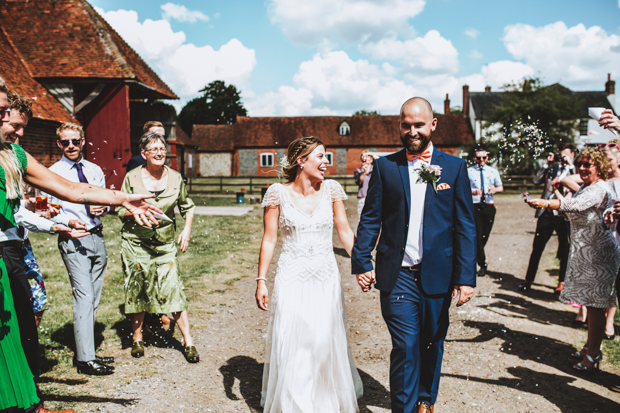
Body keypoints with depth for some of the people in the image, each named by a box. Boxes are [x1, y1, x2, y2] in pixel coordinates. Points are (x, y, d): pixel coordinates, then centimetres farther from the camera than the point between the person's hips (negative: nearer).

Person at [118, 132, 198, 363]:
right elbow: (121, 211, 2)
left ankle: (188, 342, 3)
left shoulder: (175, 178, 2)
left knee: (173, 290, -7)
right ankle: (137, 338, 28)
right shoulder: (132, 178, -3)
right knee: (136, 291, 8)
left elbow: (187, 207, 15)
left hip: (165, 245, 0)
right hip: (135, 244, 0)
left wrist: (187, 229, 1)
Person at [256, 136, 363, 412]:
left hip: (326, 278, 2)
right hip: (292, 279, -2)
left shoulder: (331, 189, 0)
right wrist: (261, 280, -6)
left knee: (328, 342, 8)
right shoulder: (277, 193, -6)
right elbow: (269, 239, -3)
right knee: (292, 346, 5)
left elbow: (345, 232, 3)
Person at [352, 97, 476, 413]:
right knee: (405, 346, -1)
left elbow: (465, 226, 0)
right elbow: (370, 219, 2)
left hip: (438, 276, 2)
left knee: (432, 344, 17)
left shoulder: (455, 167, 2)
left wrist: (466, 276, -5)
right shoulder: (385, 166, 3)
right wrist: (361, 262, -5)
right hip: (398, 276, -1)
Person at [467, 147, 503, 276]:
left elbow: (500, 187, 18)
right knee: (478, 236, -7)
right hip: (475, 207, -3)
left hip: (489, 207, 3)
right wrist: (473, 192, -20)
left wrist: (495, 189, -6)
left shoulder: (493, 171, 12)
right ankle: (482, 264, 3)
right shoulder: (469, 171, 2)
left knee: (485, 235, 9)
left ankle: (476, 255, 33)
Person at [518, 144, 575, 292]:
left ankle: (562, 282, 19)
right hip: (546, 213, 3)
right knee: (537, 248, 6)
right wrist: (547, 163, 0)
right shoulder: (551, 168, 14)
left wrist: (570, 164, -10)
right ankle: (528, 280, 15)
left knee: (565, 250, 6)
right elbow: (536, 181, 3)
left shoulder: (574, 169, 6)